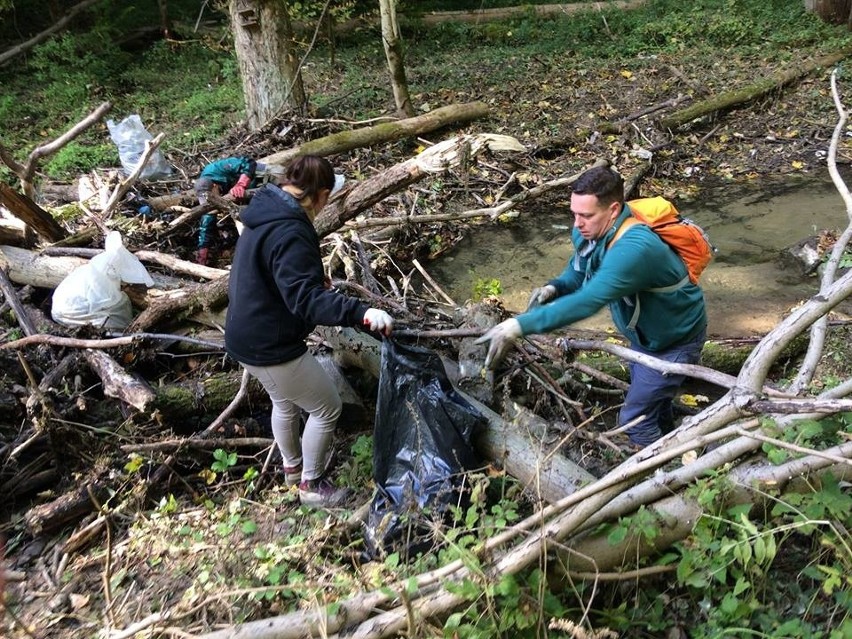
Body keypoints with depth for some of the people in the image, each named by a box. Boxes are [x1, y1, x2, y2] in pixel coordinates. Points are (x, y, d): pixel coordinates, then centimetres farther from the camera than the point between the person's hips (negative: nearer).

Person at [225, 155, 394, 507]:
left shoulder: (265, 216, 6)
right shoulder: (289, 232, -27)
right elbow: (306, 299, -35)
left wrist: (318, 283, 34)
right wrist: (361, 311, -44)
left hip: (248, 335, 10)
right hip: (271, 345, -10)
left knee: (285, 401, 30)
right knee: (327, 408, 7)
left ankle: (293, 466, 51)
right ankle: (311, 484, 24)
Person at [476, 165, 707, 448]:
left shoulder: (633, 249, -43)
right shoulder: (587, 232, -16)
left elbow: (587, 301, -52)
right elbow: (577, 275, 0)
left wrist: (519, 326, -56)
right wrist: (553, 288, -24)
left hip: (676, 339, -8)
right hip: (644, 333, 8)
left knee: (634, 418, -3)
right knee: (650, 398, 27)